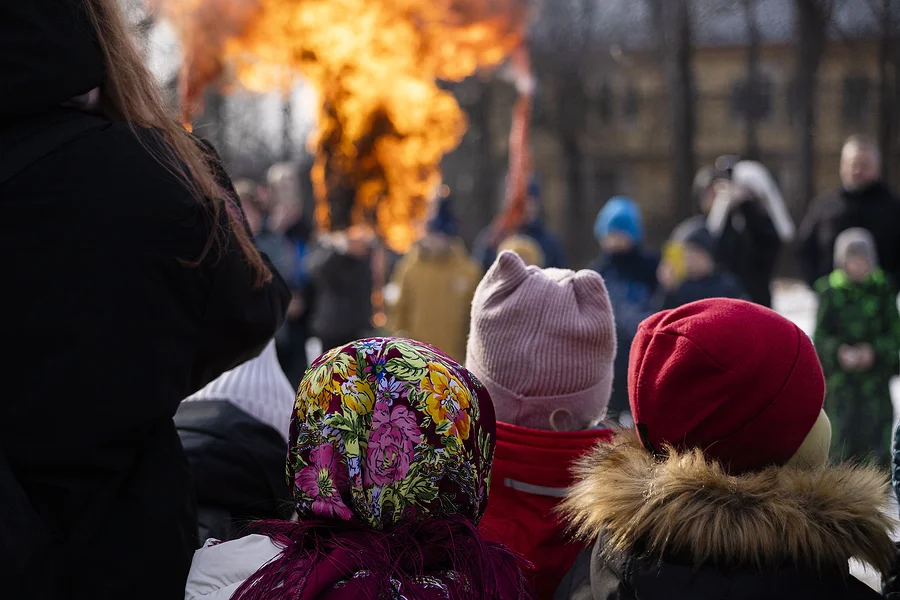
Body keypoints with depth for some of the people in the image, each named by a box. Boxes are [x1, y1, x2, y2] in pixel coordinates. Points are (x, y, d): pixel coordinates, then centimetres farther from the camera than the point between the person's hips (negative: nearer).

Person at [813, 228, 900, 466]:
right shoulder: (831, 292, 0)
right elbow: (820, 334, 1)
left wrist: (874, 352, -13)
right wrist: (840, 353, -17)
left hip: (876, 371, 1)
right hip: (840, 373, -1)